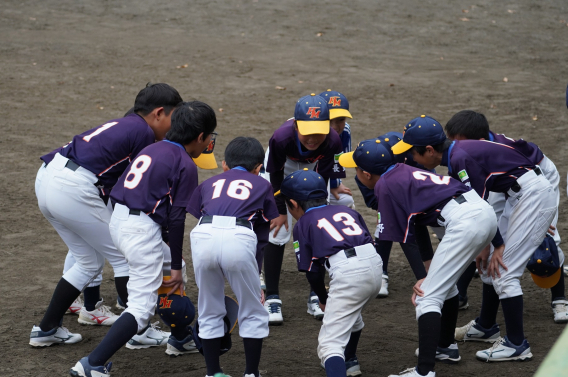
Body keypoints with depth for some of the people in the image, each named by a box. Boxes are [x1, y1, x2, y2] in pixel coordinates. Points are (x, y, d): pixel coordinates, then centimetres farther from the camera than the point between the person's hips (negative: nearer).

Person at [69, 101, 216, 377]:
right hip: (142, 229, -9)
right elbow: (176, 219, -10)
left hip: (118, 219, 9)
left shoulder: (152, 149, 15)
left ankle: (181, 339, 43)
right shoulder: (186, 165, -7)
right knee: (142, 307, -8)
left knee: (171, 268, 30)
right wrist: (175, 267, -3)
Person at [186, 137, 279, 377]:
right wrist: (254, 276, 29)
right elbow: (263, 234, 25)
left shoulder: (209, 184, 33)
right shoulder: (262, 185, 30)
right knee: (252, 314, 15)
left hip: (204, 235, 2)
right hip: (239, 238, -2)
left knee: (209, 312, 18)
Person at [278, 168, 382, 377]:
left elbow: (312, 272, 9)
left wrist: (323, 298, 27)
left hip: (347, 272, -7)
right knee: (350, 312, 37)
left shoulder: (302, 224, 13)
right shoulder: (346, 210, 28)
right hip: (375, 263, 7)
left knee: (330, 342, -10)